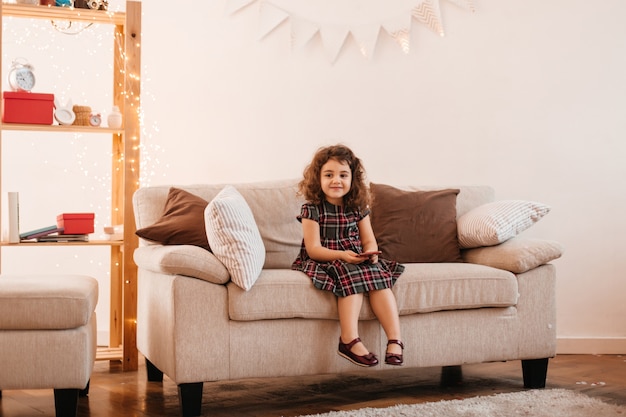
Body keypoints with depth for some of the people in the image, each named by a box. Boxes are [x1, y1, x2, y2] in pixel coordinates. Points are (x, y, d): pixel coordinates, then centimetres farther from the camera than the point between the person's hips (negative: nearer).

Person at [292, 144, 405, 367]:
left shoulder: (358, 208, 7)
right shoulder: (312, 209, -7)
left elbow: (369, 241, 7)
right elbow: (314, 249, -12)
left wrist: (371, 253, -18)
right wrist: (342, 255, -28)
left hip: (357, 261, 4)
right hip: (324, 263, -4)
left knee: (379, 275, -25)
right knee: (351, 276, -33)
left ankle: (395, 339, -33)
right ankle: (350, 341, -35)